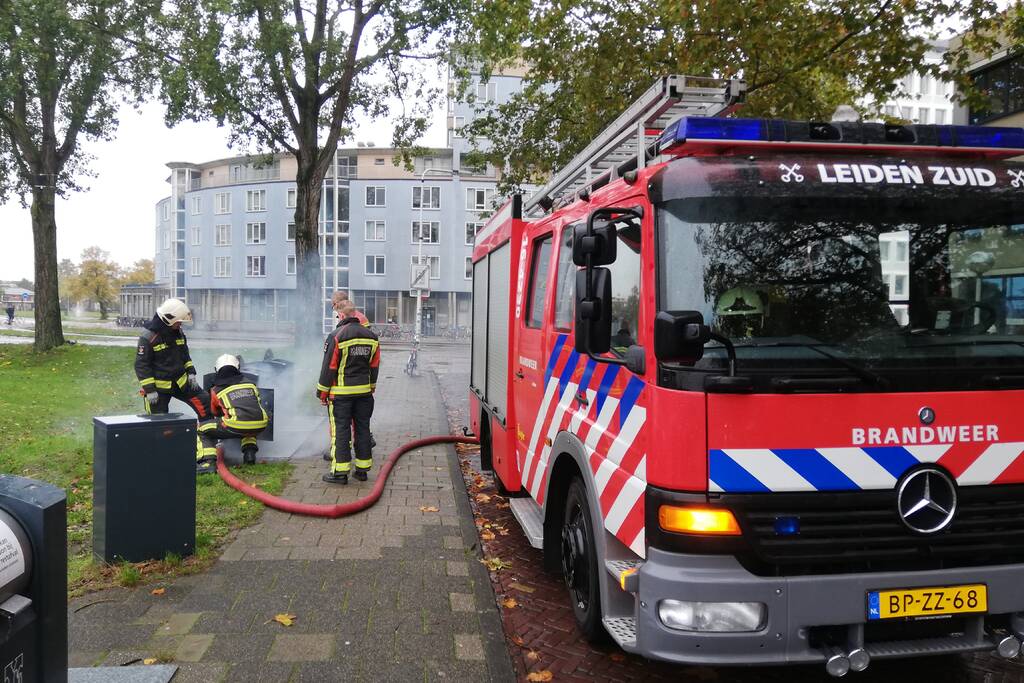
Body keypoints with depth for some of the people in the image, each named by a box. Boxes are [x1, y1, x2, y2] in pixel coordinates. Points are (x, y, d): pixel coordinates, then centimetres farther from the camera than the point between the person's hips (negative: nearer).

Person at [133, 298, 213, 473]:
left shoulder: (178, 332, 3)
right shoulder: (148, 337, -18)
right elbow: (141, 365, -16)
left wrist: (191, 373, 8)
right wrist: (149, 390, -18)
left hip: (180, 381, 6)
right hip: (159, 386, -6)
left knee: (205, 404, -4)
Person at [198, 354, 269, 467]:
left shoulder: (216, 390, 15)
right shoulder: (249, 383, 23)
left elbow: (214, 413, 31)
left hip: (237, 426, -4)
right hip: (259, 426, 4)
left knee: (203, 429, 16)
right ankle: (250, 453, 23)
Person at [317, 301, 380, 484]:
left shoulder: (336, 336, -11)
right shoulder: (371, 336, 6)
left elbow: (329, 367, -9)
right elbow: (375, 366, 12)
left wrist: (322, 392, -1)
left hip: (341, 393, -5)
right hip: (364, 392, 5)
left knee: (340, 430, 0)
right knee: (362, 428, 10)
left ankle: (340, 471, 2)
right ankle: (363, 469, 16)